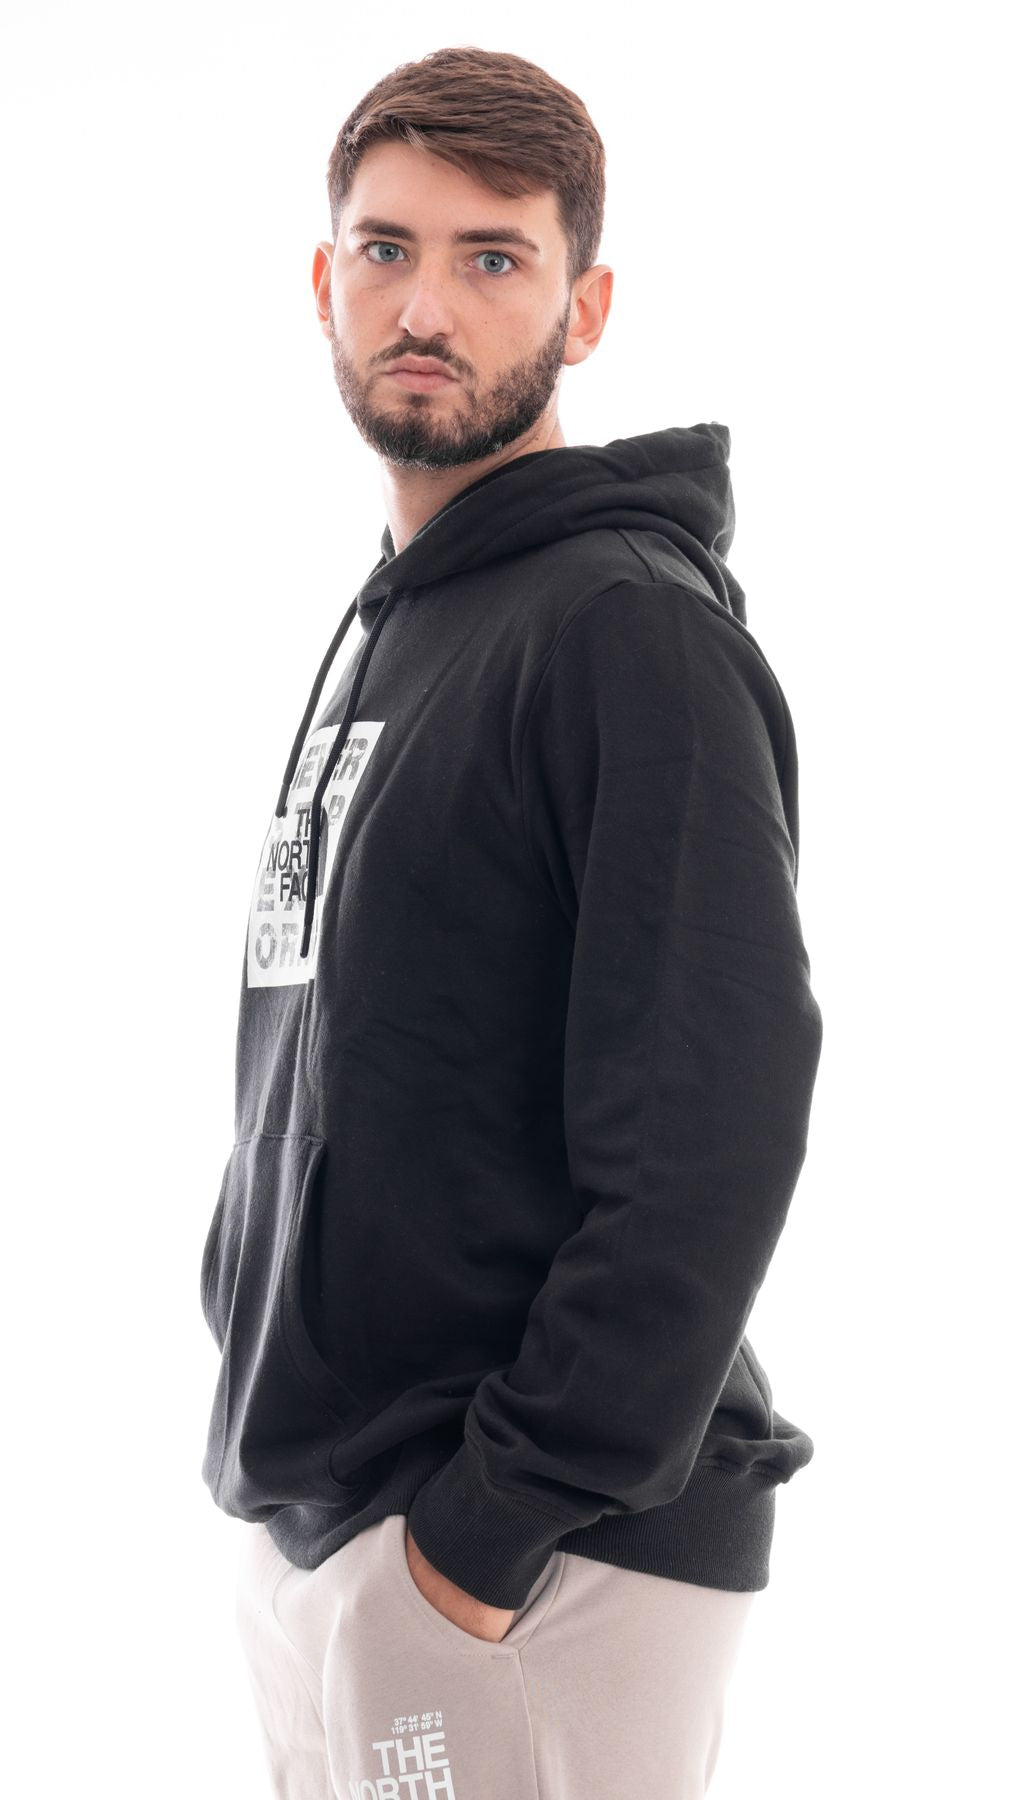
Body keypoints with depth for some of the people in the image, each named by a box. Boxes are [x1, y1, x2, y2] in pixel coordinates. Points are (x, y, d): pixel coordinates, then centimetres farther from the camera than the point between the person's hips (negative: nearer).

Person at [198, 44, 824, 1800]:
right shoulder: (385, 630, 15)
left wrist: (495, 1519, -20)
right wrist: (284, 1440, 14)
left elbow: (711, 1135, -21)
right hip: (308, 1523, 9)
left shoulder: (633, 629, -14)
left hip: (541, 1572, -8)